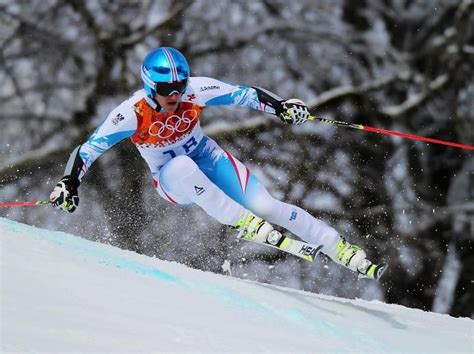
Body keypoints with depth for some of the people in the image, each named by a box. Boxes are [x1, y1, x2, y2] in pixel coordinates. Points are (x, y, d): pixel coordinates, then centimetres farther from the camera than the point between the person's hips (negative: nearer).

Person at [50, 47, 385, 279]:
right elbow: (89, 149, -22)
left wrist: (281, 106, -27)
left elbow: (243, 93, -15)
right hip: (173, 181, -2)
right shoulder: (133, 114, -25)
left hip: (209, 159, 2)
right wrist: (69, 184, -34)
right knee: (183, 166, -40)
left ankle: (340, 248, -5)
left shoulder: (194, 90, -21)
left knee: (266, 205, -16)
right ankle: (243, 222, -31)